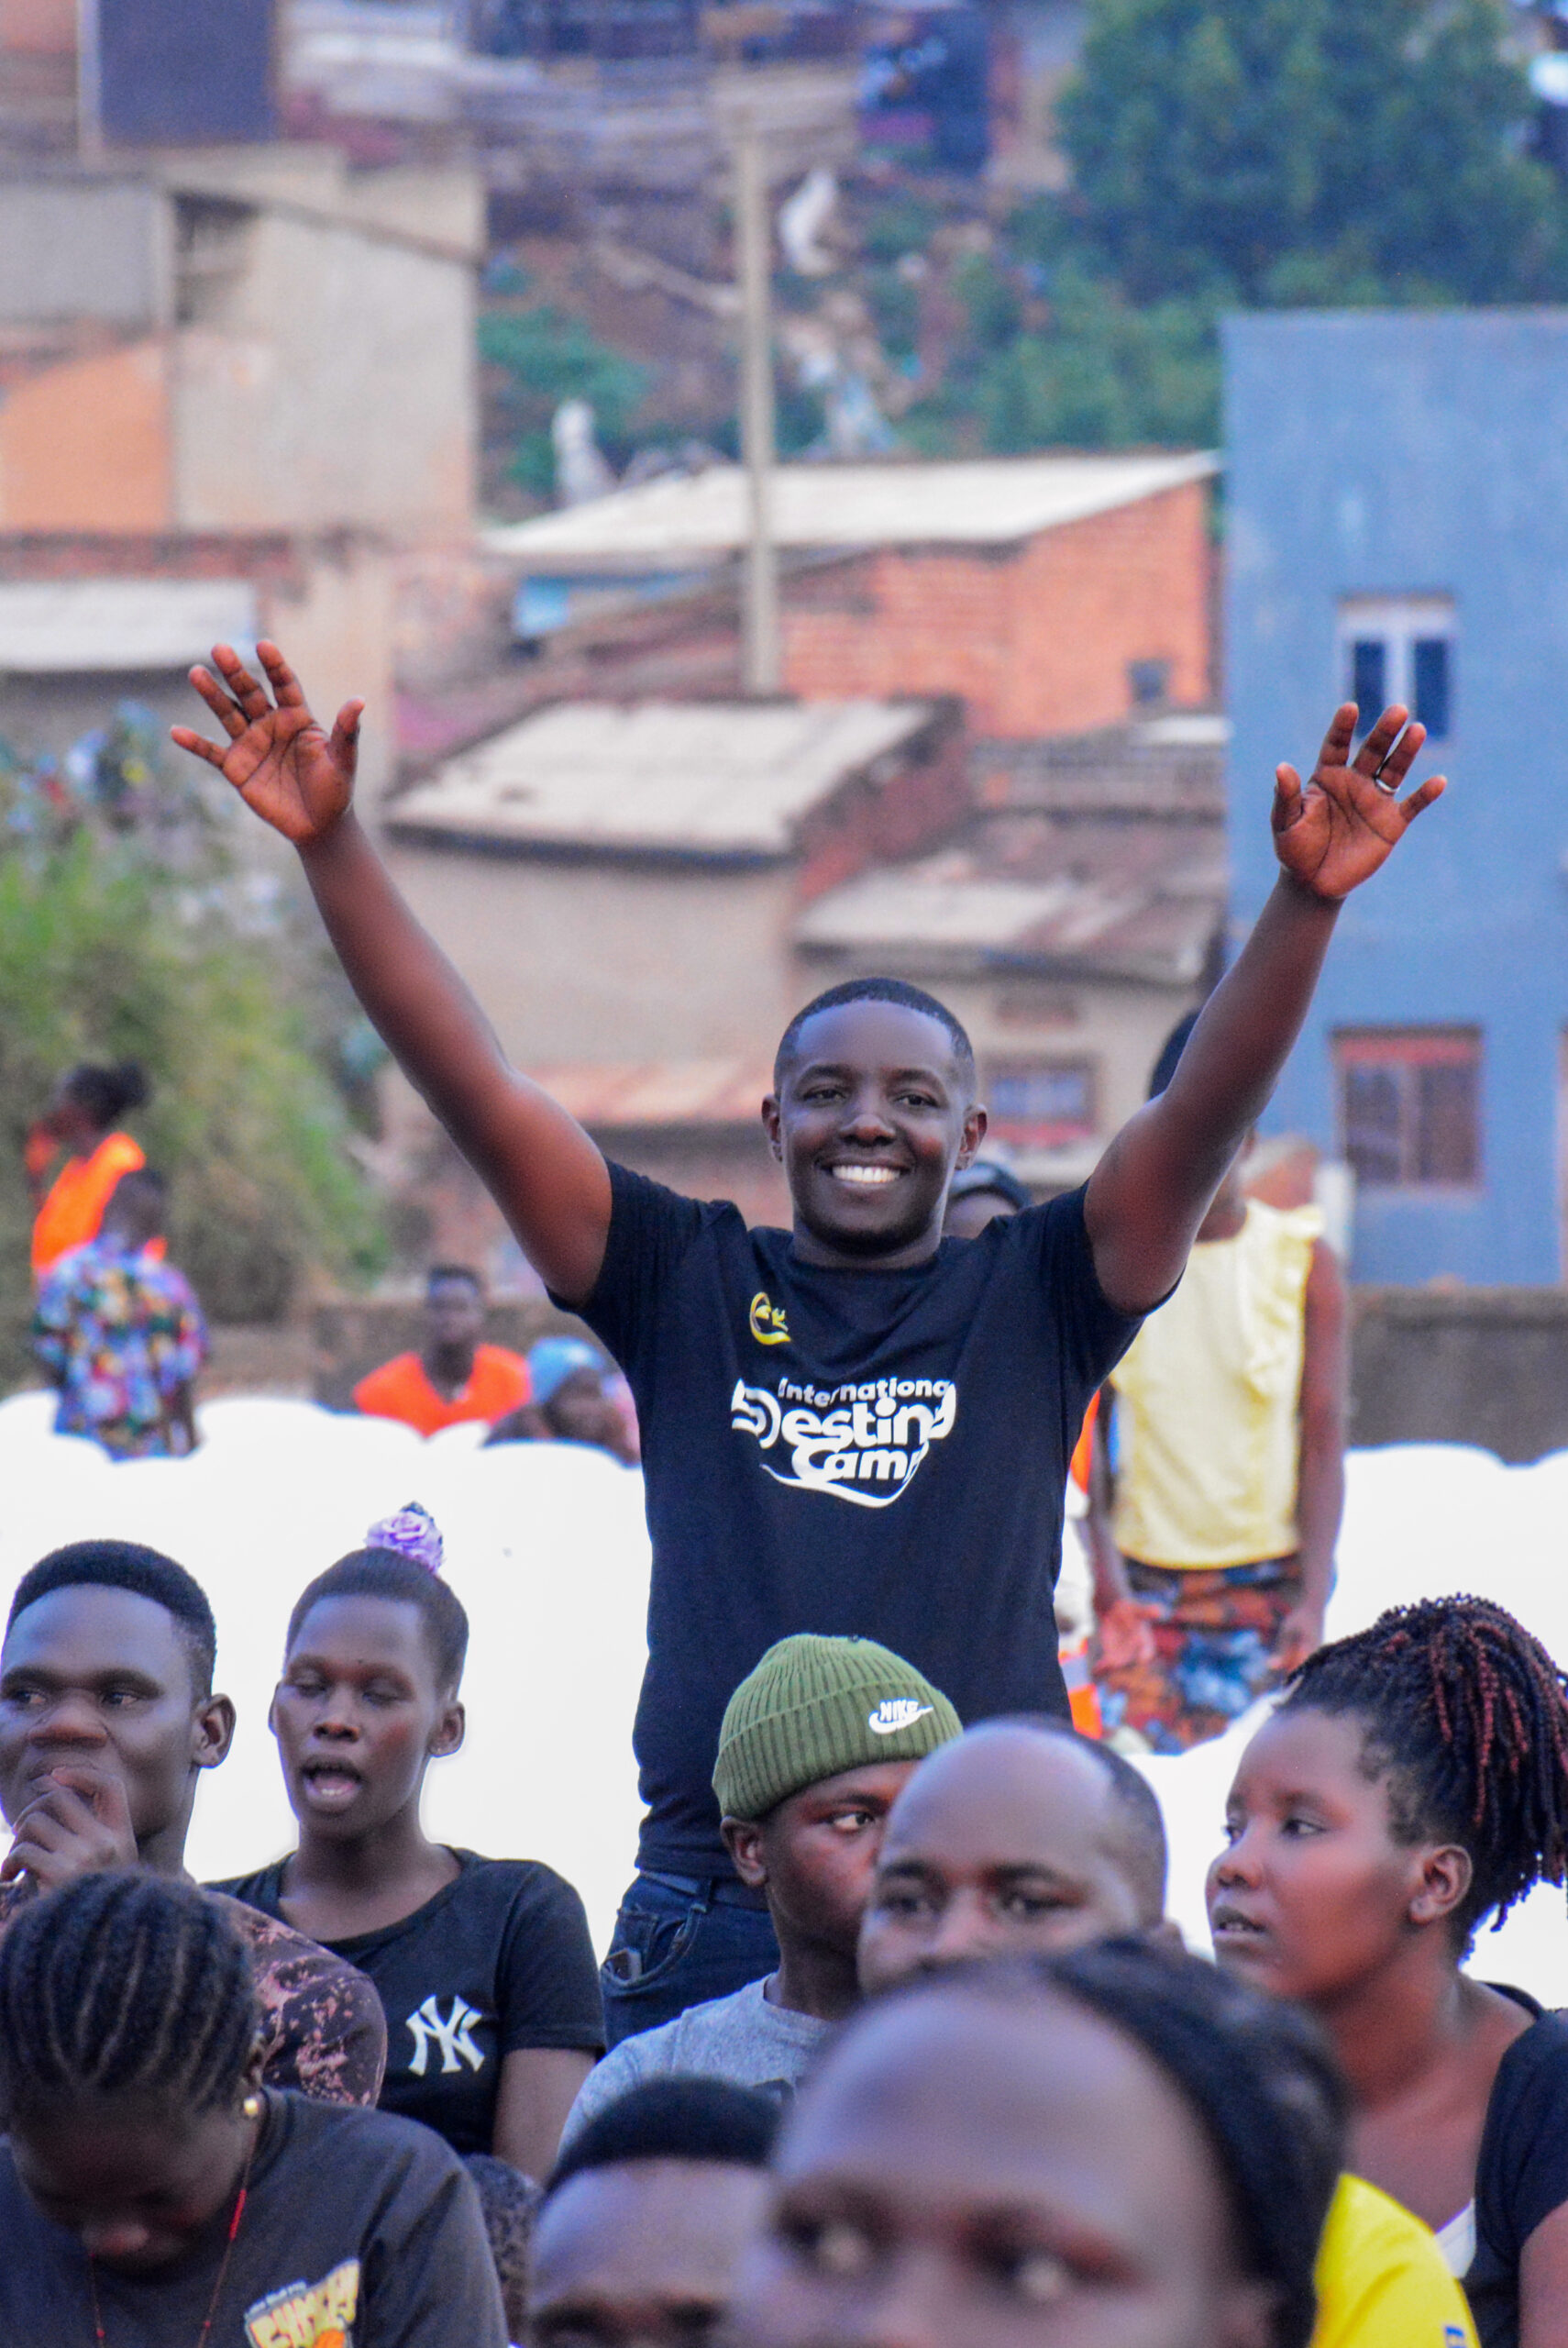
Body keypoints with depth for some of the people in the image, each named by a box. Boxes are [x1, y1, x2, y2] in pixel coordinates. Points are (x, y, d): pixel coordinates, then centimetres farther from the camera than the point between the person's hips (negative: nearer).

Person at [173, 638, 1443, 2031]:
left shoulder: (1030, 1300, 9)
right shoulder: (687, 1286, 11)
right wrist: (333, 846, -4)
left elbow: (1204, 1116, -3)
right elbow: (476, 1089, 5)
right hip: (709, 1889, 1)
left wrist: (1303, 905, -18)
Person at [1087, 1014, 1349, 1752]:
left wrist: (1313, 1598, -9)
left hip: (1264, 1579, -1)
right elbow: (1084, 1427, 2)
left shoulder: (1302, 1260, 2)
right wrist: (1103, 1567, -11)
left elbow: (1323, 1438, 0)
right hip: (1141, 1579, 1)